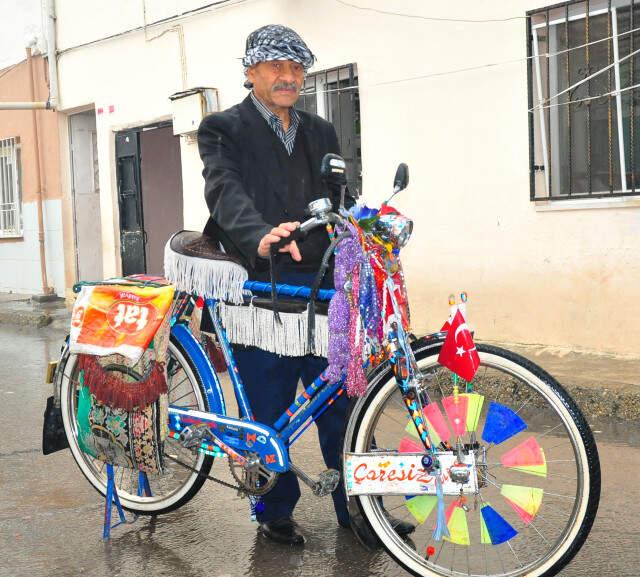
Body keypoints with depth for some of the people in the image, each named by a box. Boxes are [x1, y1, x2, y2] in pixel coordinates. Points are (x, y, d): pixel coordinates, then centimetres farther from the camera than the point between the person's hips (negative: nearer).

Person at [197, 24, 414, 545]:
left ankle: (357, 508, 18)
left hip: (321, 286, 4)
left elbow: (341, 201, 15)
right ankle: (275, 511, 20)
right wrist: (261, 238, -36)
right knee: (269, 408, 4)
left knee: (343, 404, 6)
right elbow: (227, 193, -16)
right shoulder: (224, 129, 2)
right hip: (260, 287, -4)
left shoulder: (321, 133, 18)